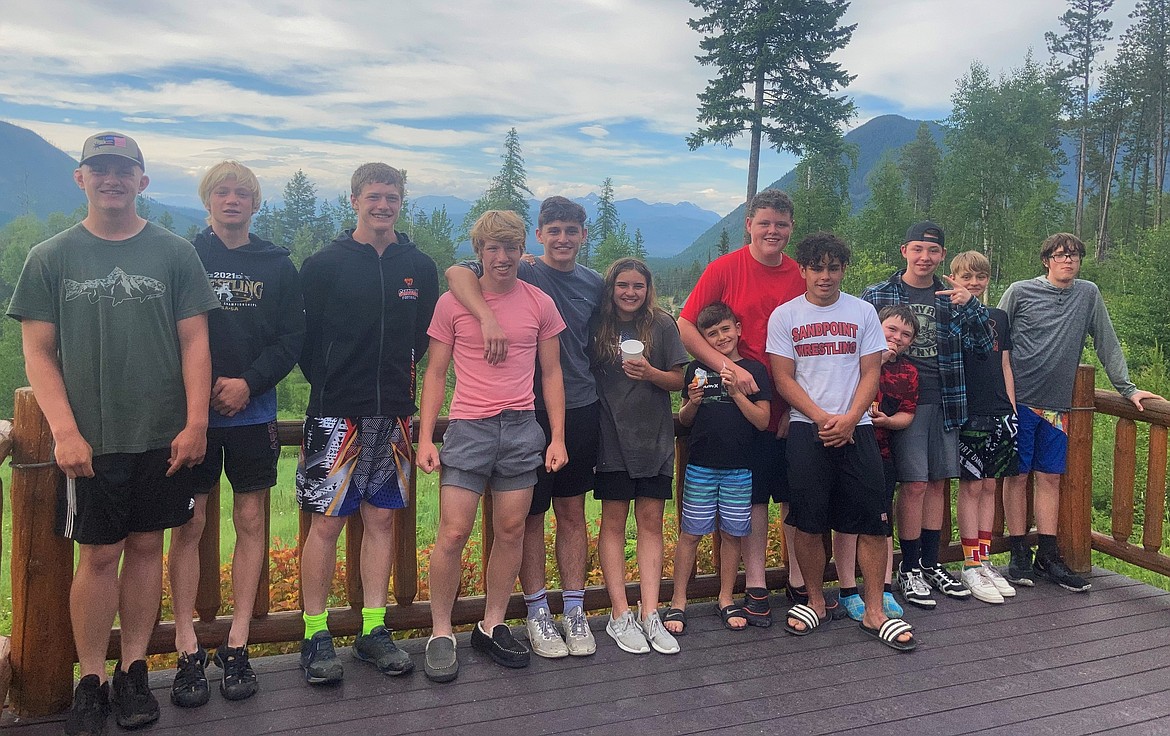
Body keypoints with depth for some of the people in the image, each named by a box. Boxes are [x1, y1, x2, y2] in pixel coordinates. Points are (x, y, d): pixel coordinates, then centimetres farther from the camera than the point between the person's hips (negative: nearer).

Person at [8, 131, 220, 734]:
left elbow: (194, 342, 2)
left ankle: (133, 670, 22)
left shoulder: (174, 253, 4)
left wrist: (195, 423, -5)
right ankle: (90, 681, 17)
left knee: (146, 547, 8)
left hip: (162, 437, 1)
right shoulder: (50, 258, 4)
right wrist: (65, 431, -9)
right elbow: (38, 353, 1)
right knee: (98, 555, 3)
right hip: (89, 440, -1)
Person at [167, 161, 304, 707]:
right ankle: (188, 652, 9)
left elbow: (292, 338, 2)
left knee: (251, 523, 4)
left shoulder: (277, 266, 8)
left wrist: (249, 383, -11)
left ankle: (237, 647, 14)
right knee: (189, 525, 0)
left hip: (253, 412, 2)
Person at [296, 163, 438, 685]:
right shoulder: (324, 264, 0)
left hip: (393, 414, 3)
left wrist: (397, 381, 8)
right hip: (335, 413, -3)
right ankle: (315, 636, 11)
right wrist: (332, 386, 1)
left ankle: (373, 630, 18)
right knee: (326, 521, -1)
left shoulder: (420, 267, 8)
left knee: (381, 519, 8)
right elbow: (304, 338, 1)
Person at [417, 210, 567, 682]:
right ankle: (440, 634, 11)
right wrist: (425, 438, -3)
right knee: (453, 534, -5)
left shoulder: (540, 304, 6)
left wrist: (558, 437, 4)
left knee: (511, 532, 7)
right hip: (468, 427, -2)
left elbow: (551, 374, 10)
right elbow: (435, 374, 5)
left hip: (522, 429, 2)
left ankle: (492, 627, 22)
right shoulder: (452, 303, 2)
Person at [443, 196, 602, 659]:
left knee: (572, 511, 11)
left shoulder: (594, 285, 10)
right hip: (529, 411, -4)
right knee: (531, 514, 4)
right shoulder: (522, 275, -5)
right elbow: (457, 272, -19)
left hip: (581, 411, 4)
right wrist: (488, 317, -34)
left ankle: (574, 610, 20)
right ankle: (537, 612, 17)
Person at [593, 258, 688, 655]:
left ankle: (650, 614, 7)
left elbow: (679, 380, 3)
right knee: (614, 521, 1)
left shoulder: (662, 325, 3)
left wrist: (651, 374, -15)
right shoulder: (598, 326, 2)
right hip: (612, 438, -1)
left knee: (651, 521, 3)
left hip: (654, 438, 1)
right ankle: (620, 615, 7)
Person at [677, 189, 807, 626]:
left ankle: (799, 580, 23)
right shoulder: (725, 269, -5)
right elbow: (684, 327, -10)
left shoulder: (801, 277, 4)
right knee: (753, 496, 6)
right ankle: (755, 586, 17)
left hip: (793, 408, 3)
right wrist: (728, 367, -20)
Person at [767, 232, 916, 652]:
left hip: (856, 428, 1)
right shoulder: (784, 316, 5)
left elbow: (871, 374, 4)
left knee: (872, 522, -2)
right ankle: (816, 601, 19)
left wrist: (849, 419, -11)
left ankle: (873, 611, 9)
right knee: (807, 522, 1)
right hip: (807, 429, -1)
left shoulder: (862, 313, 8)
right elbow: (784, 380, 0)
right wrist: (823, 419, -11)